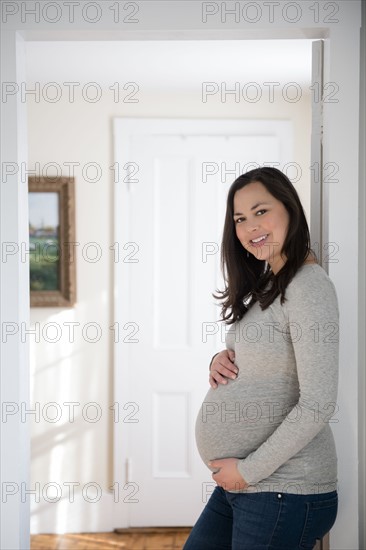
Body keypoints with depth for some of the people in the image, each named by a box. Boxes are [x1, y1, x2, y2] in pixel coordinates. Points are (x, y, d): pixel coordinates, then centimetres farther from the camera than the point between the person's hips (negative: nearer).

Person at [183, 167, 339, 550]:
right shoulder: (266, 285, 11)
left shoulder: (309, 286, -17)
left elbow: (317, 406, -22)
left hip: (284, 490, -9)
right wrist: (221, 360, 1)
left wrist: (248, 470, -17)